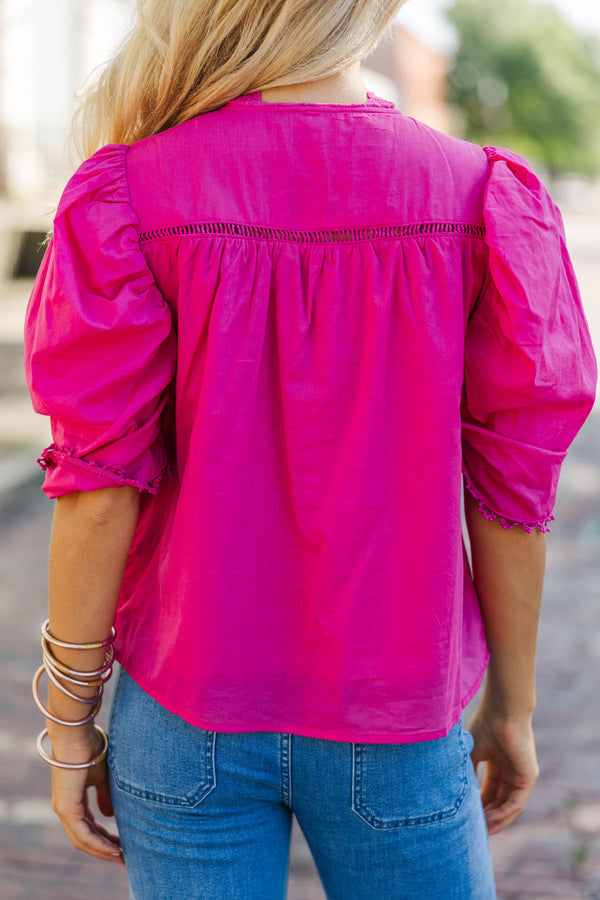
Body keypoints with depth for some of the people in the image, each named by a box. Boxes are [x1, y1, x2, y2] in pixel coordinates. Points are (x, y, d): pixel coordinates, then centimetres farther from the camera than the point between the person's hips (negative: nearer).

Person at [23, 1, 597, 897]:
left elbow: (100, 485, -11)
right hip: (394, 723, 1)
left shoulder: (129, 194, -11)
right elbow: (509, 485, -6)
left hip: (189, 720, 0)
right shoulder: (481, 196, -9)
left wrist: (69, 718, 0)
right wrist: (512, 702, 7)